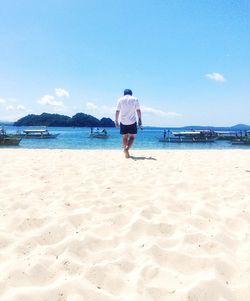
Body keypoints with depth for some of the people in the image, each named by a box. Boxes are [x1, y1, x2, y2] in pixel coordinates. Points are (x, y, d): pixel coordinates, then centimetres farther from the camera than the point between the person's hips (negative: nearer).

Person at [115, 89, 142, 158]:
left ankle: (126, 152, 13)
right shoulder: (135, 99, 5)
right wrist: (140, 120, 5)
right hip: (132, 121, -1)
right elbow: (138, 110, 0)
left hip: (123, 122, 1)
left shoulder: (120, 99, 6)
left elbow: (117, 111, 1)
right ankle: (127, 148, -21)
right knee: (132, 137, 4)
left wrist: (116, 121, 6)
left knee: (125, 137, 11)